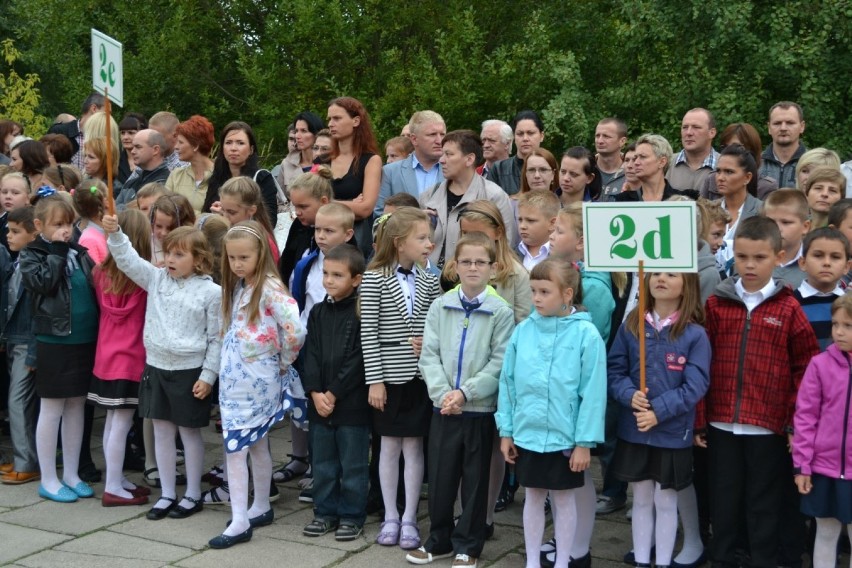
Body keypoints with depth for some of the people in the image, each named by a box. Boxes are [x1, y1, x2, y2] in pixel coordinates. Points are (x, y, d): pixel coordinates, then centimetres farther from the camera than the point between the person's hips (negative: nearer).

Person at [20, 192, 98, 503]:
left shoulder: (79, 253, 10)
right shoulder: (31, 255, -2)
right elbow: (42, 282, -20)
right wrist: (57, 252, -14)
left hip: (85, 340, 5)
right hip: (54, 342, -5)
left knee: (76, 408, 12)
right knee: (52, 410, 3)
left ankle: (71, 474, 23)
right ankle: (48, 480, 13)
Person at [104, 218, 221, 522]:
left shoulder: (211, 292, -9)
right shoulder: (156, 279, 4)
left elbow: (216, 338, -7)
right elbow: (128, 260, -5)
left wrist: (208, 375, -9)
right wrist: (114, 233, -22)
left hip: (189, 371, -5)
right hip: (155, 366, 5)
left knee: (189, 431, 7)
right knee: (162, 430, 11)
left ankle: (193, 495, 21)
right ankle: (167, 494, 23)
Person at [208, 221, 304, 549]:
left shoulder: (269, 287, -16)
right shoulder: (237, 287, 10)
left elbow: (295, 330, -25)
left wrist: (284, 363, -11)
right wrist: (226, 368, 11)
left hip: (256, 380, -8)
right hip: (233, 377, 8)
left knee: (235, 447, -8)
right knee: (255, 444, 16)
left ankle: (241, 521, -3)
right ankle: (261, 508, 26)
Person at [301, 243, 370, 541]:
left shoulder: (362, 313, -8)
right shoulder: (318, 312, 8)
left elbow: (358, 359, -13)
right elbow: (311, 355, 4)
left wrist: (334, 393, -14)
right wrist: (315, 393, -9)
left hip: (352, 402, -5)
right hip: (319, 401, 5)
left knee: (353, 464, 5)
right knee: (322, 462, 14)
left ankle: (352, 516, 16)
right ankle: (325, 511, 26)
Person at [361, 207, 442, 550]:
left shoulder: (430, 282, 3)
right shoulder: (374, 279, -7)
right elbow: (368, 333, -7)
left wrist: (430, 345, -11)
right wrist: (375, 380, -10)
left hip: (420, 376, 2)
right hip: (389, 375, -2)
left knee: (414, 447, 7)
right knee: (389, 447, 8)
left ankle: (409, 519, 16)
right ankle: (390, 517, 20)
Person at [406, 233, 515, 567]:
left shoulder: (501, 311, -6)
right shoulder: (440, 306, 2)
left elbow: (500, 363, -10)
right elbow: (429, 354, -1)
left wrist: (465, 392, -17)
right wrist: (443, 392, -14)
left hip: (481, 408, -2)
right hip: (443, 407, 2)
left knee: (475, 480, 9)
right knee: (439, 476, 11)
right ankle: (439, 540, 28)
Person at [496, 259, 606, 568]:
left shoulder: (586, 334, -11)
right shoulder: (523, 331, -1)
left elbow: (593, 392, -10)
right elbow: (508, 383, 4)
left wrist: (585, 441, -10)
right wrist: (506, 431, 5)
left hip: (565, 437, -3)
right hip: (527, 434, 3)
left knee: (563, 499, 11)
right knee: (533, 497, 15)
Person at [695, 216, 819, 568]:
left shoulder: (789, 309, -2)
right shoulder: (716, 304, 2)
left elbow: (806, 368, 0)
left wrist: (796, 420, -5)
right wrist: (699, 420, 3)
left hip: (769, 427, -2)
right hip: (721, 424, 2)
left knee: (764, 506, 9)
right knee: (724, 502, 13)